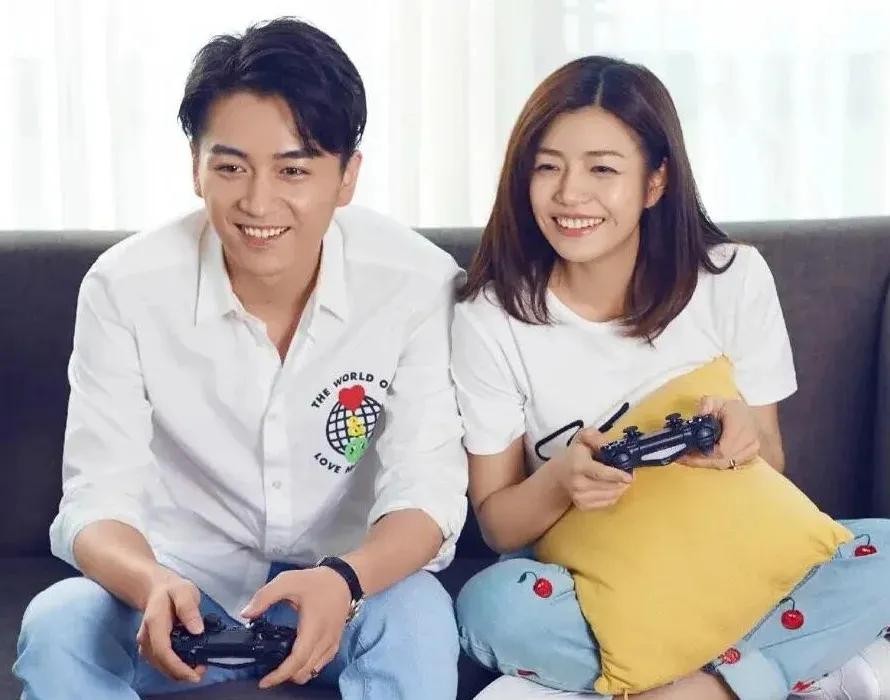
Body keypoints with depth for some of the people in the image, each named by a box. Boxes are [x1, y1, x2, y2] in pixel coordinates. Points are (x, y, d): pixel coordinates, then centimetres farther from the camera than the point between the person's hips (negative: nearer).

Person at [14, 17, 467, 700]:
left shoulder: (418, 283, -16)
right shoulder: (123, 288, -14)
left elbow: (425, 489, -16)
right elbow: (98, 498, -16)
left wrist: (343, 580, -39)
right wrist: (153, 585, -40)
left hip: (355, 577, -1)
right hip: (189, 578, 1)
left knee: (420, 616, -33)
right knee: (57, 627, -27)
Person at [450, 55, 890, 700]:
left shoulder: (735, 279, -7)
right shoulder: (491, 318, -11)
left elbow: (770, 465, 2)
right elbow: (497, 523, -5)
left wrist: (744, 441, -22)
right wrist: (559, 482, -28)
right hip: (577, 582, 0)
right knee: (492, 606, -35)